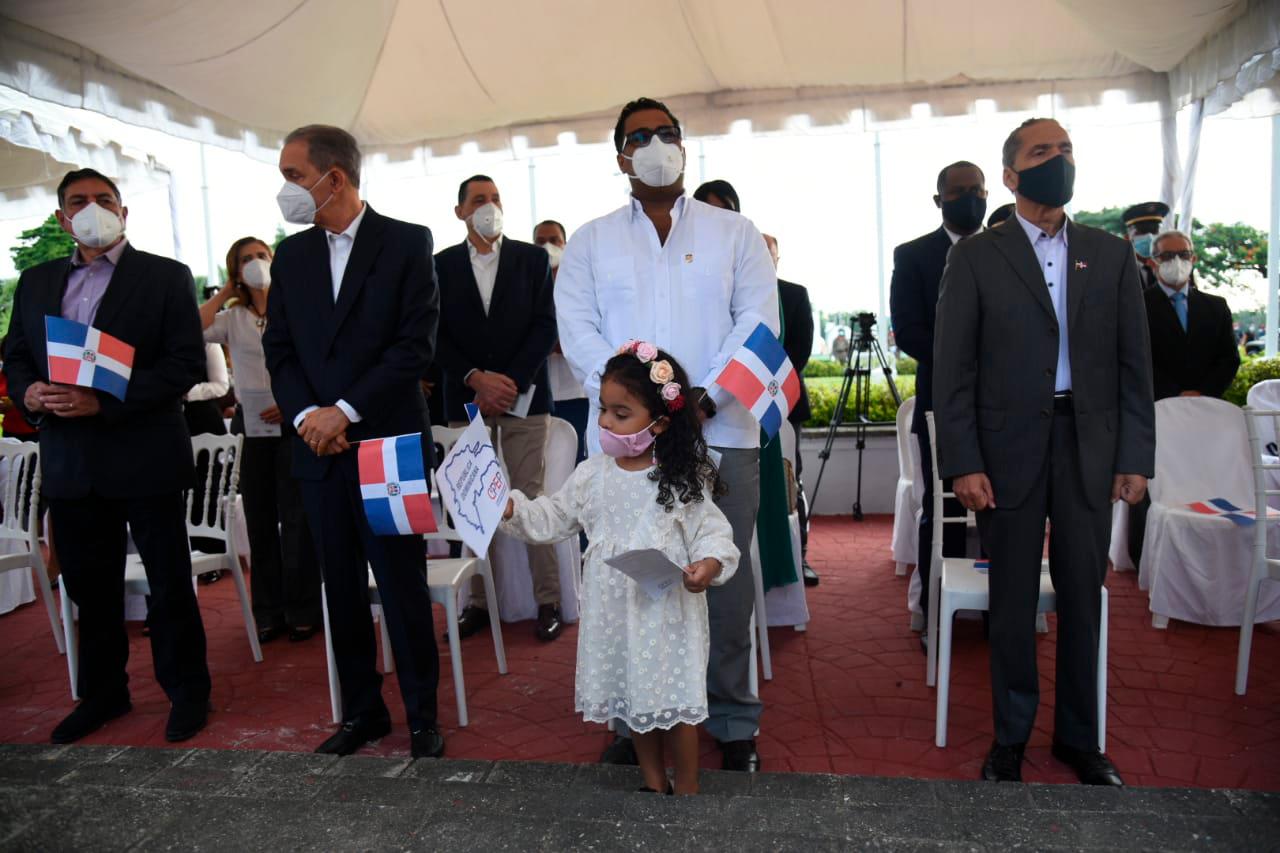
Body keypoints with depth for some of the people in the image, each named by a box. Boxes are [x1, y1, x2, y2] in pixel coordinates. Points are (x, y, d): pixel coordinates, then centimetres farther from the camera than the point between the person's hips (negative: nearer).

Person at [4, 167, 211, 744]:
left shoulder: (166, 276, -2)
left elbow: (187, 362, -10)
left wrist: (105, 402, -19)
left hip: (146, 457, -4)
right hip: (68, 462, 5)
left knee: (169, 584, 5)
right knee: (89, 586, 15)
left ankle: (186, 691, 21)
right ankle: (102, 692, 32)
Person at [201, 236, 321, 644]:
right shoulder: (233, 318, 9)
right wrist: (225, 293, 2)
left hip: (293, 422, -4)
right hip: (252, 424, 4)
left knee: (296, 517, -1)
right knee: (260, 519, 9)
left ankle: (302, 610, 10)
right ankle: (269, 612, 19)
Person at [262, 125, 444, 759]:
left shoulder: (407, 243, -3)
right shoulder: (291, 256, 12)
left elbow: (416, 343, -10)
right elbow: (279, 349, 9)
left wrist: (344, 411, -14)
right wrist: (306, 415, -9)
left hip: (388, 444, -4)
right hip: (319, 448, 5)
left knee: (402, 588, 1)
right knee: (342, 588, 12)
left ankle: (422, 719, 17)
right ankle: (362, 711, 27)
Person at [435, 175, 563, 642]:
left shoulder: (533, 258, 7)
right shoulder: (442, 265, 9)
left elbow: (545, 326, 0)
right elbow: (438, 334, 4)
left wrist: (511, 382, -10)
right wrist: (476, 377, -11)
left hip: (523, 394, -1)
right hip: (466, 397, 2)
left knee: (531, 499, -2)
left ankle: (548, 600, 6)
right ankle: (478, 601, 13)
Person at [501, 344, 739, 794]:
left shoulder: (683, 481, -11)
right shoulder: (592, 475, 0)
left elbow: (712, 530, -9)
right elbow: (554, 518, 7)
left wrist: (710, 562, -29)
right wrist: (513, 509, -6)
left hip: (668, 610, -4)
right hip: (616, 610, 5)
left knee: (674, 700, 8)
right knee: (632, 697, 19)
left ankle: (687, 789, 31)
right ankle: (653, 781, 41)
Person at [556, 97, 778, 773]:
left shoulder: (734, 233, 12)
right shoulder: (590, 242, 13)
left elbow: (758, 322, 1)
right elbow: (578, 331, 2)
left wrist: (703, 397, -14)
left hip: (720, 433, 0)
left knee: (725, 579, 5)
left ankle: (732, 722, 21)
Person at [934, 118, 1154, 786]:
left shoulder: (1110, 254, 10)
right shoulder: (976, 257, 1)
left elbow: (1134, 363, 8)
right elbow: (952, 368, -3)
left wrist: (1135, 457, 1)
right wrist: (963, 463, -10)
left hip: (1090, 450, 3)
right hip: (1009, 450, -2)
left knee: (1082, 598, 10)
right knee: (1013, 602, 7)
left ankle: (1078, 738, 27)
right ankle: (1010, 738, 23)